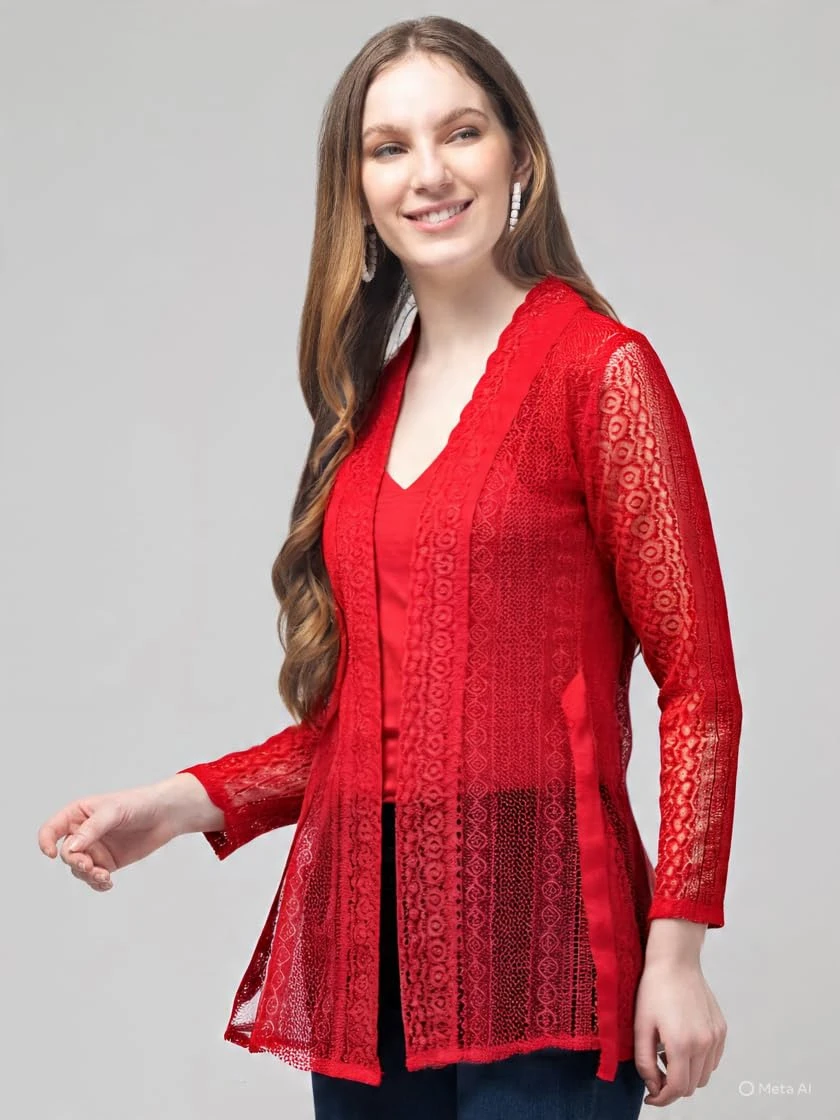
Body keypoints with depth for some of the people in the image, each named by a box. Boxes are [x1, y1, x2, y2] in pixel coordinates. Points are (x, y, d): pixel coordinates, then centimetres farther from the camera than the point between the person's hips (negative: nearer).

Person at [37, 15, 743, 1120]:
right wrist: (180, 805, 6)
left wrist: (677, 950, -13)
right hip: (363, 940, 6)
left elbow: (699, 685, -7)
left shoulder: (600, 370, -4)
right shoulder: (369, 400, 13)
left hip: (531, 942, -5)